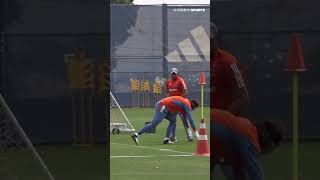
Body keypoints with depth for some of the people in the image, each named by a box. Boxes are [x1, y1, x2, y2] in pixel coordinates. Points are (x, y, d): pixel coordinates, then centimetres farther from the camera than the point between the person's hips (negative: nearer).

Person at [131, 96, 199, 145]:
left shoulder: (184, 101, 23)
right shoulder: (187, 105, -3)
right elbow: (190, 119, -6)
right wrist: (196, 132, 0)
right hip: (162, 107, -10)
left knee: (173, 120, 13)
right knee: (153, 124, -13)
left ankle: (166, 139, 5)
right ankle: (136, 135, -17)